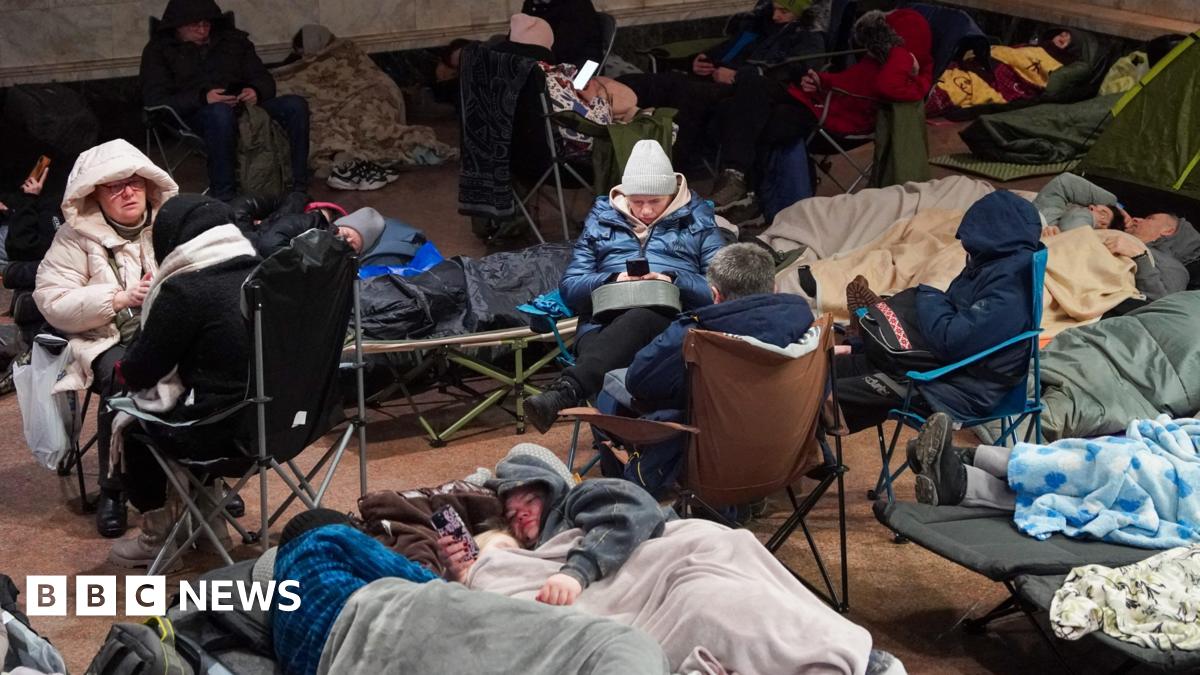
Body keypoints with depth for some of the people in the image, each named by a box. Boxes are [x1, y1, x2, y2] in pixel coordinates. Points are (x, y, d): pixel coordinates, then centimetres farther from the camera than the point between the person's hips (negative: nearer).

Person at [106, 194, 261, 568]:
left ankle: (158, 534, 32)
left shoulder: (185, 291, -17)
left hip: (226, 432, -7)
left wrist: (123, 369, 16)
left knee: (133, 422, 19)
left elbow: (139, 371, -8)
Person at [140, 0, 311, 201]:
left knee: (296, 105, -21)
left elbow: (264, 79, 19)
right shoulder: (159, 49, 10)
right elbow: (154, 98, -3)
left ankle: (298, 189, -25)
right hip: (195, 114, -4)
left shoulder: (233, 39, 22)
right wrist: (202, 98, -19)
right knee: (220, 112, -41)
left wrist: (256, 91, -8)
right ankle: (222, 197, -39)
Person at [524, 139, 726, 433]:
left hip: (673, 318, -2)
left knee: (638, 318, -42)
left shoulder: (698, 220, 18)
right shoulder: (602, 218, 23)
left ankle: (566, 390, -63)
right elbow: (569, 287, 15)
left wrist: (673, 280, -11)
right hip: (605, 323, 2)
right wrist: (612, 280, -5)